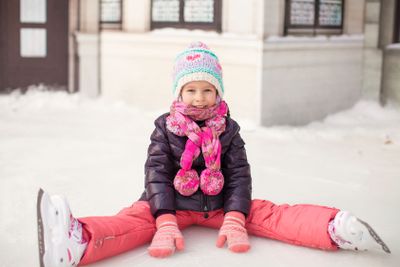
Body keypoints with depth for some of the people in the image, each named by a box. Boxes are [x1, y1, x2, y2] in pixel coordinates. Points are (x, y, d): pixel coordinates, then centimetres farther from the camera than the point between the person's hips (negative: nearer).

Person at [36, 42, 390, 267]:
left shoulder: (228, 130, 1)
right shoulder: (166, 128, -3)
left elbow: (240, 176, -5)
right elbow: (157, 173, -13)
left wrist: (234, 220, -22)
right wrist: (165, 223, -28)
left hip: (219, 205, 3)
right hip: (173, 204, -3)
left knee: (267, 213, -17)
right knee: (136, 218, -31)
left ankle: (336, 229, -32)